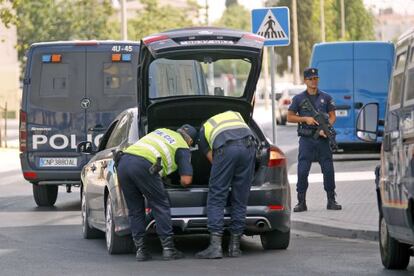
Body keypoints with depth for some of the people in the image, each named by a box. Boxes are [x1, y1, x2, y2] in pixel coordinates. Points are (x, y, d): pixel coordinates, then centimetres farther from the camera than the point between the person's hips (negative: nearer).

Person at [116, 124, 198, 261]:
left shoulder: (162, 131, 34)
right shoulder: (183, 148, 16)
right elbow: (186, 180, 8)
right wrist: (182, 182, 33)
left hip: (123, 162, 6)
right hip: (143, 165, -6)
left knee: (135, 210, 15)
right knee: (161, 206, 7)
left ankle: (140, 250, 12)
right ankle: (168, 248, 5)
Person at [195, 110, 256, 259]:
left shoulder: (203, 130, 30)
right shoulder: (235, 115, 39)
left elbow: (212, 159, 21)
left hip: (226, 148, -3)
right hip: (248, 145, 3)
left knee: (216, 198, 4)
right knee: (240, 200, 11)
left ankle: (215, 246, -6)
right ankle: (235, 246, 13)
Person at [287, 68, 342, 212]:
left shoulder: (326, 98, 9)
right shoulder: (298, 99, 5)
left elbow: (332, 116, 9)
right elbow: (290, 117, 6)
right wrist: (305, 119, -9)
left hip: (323, 138, 1)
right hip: (306, 139, -1)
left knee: (328, 170, 0)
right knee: (302, 171, -5)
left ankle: (331, 201, 10)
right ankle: (301, 202, 3)